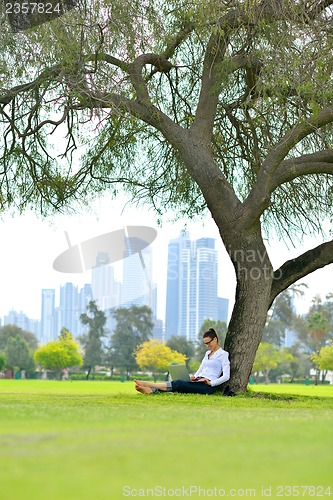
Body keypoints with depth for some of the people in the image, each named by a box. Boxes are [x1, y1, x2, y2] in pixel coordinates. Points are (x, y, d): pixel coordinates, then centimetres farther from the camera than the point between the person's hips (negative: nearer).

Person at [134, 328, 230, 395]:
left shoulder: (223, 354, -1)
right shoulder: (207, 353, 25)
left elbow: (226, 376, -10)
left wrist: (211, 383, -18)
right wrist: (194, 377, 4)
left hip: (207, 386, -8)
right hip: (198, 382, 8)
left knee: (178, 384, -26)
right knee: (178, 384, -20)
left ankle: (148, 384, -35)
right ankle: (151, 390, -42)